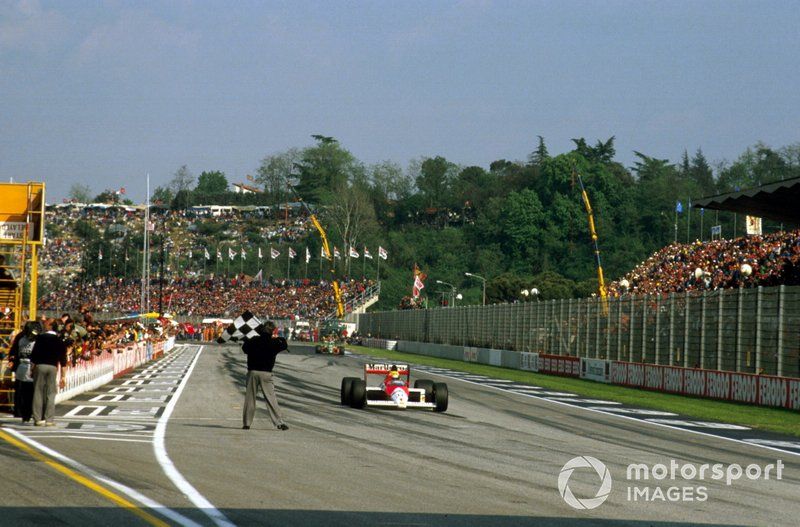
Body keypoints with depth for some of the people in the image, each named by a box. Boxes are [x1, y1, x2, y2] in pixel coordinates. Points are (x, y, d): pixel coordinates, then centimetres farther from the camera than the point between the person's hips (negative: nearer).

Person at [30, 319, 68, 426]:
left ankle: (38, 418, 1)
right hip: (53, 367, 1)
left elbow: (34, 354, -5)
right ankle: (49, 419, -1)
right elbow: (63, 361, 5)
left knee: (38, 392, 3)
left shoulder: (40, 338, 0)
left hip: (40, 365, -1)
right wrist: (62, 376, 8)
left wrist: (33, 365, 3)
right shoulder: (59, 341, 6)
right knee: (50, 394, 3)